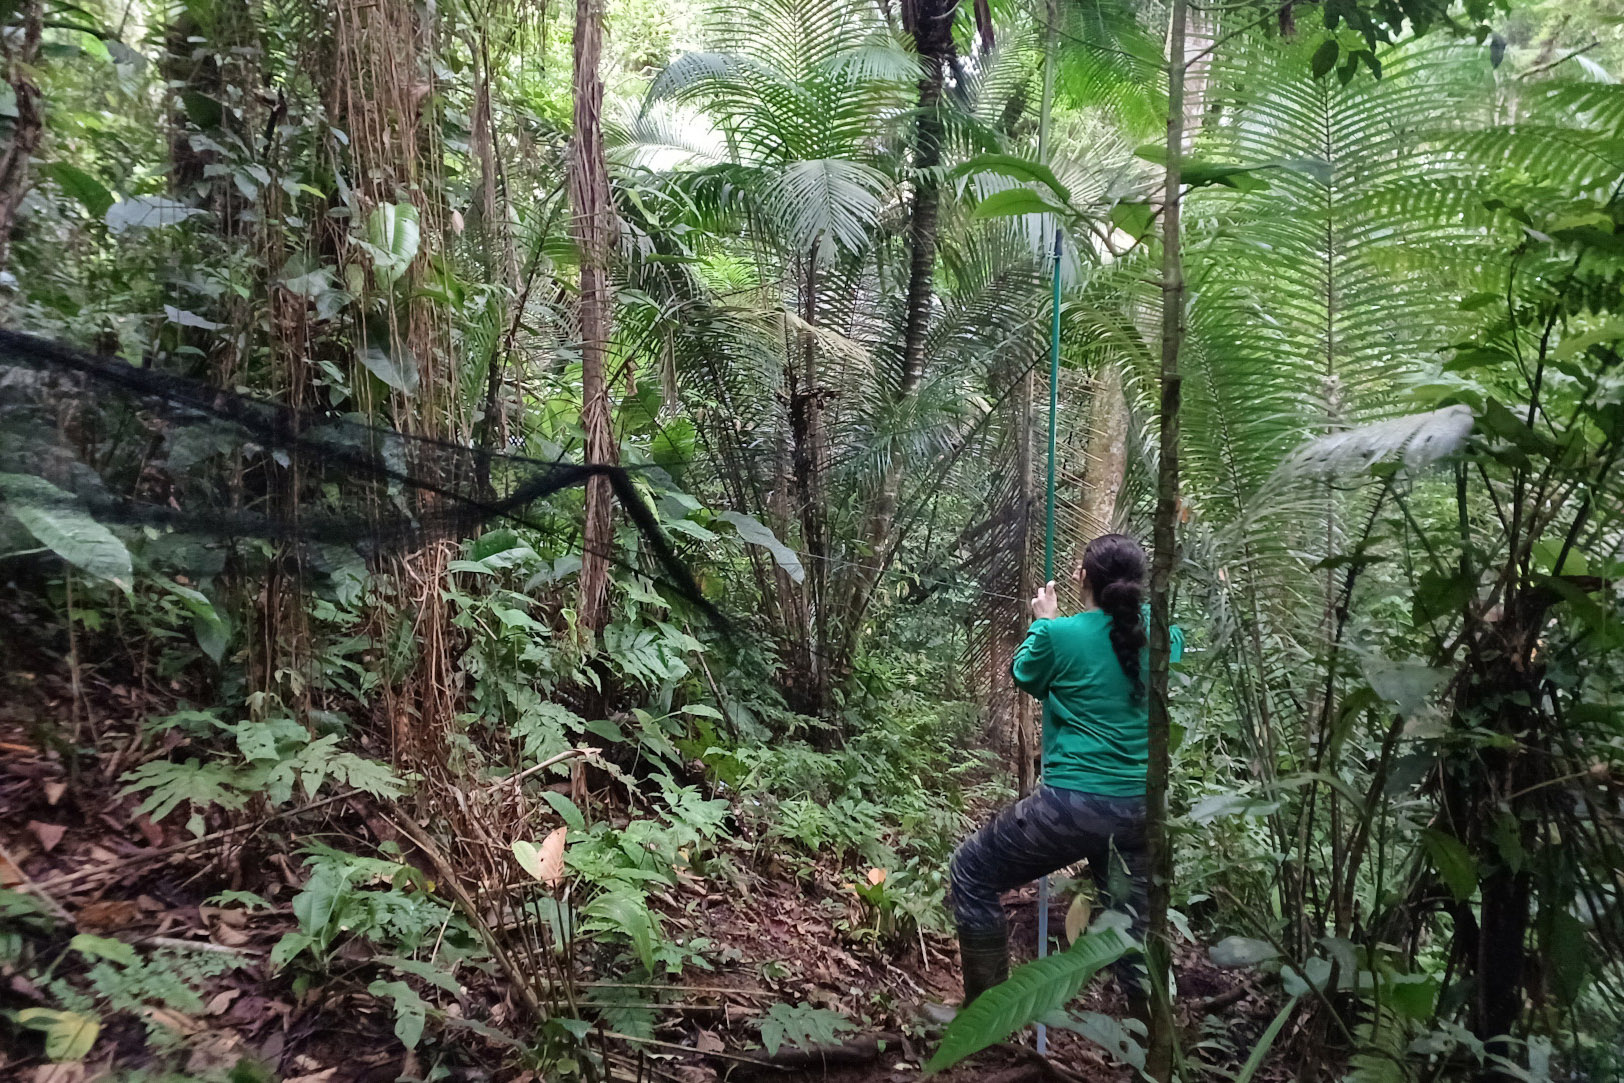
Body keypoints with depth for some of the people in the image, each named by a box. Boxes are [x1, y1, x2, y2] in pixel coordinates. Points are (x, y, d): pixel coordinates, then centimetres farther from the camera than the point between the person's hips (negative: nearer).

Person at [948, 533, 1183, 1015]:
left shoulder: (1061, 634, -13)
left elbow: (1023, 675, 7)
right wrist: (1136, 600, 30)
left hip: (1077, 803, -6)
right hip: (1140, 807, 6)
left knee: (972, 872, 12)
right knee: (1130, 922, 20)